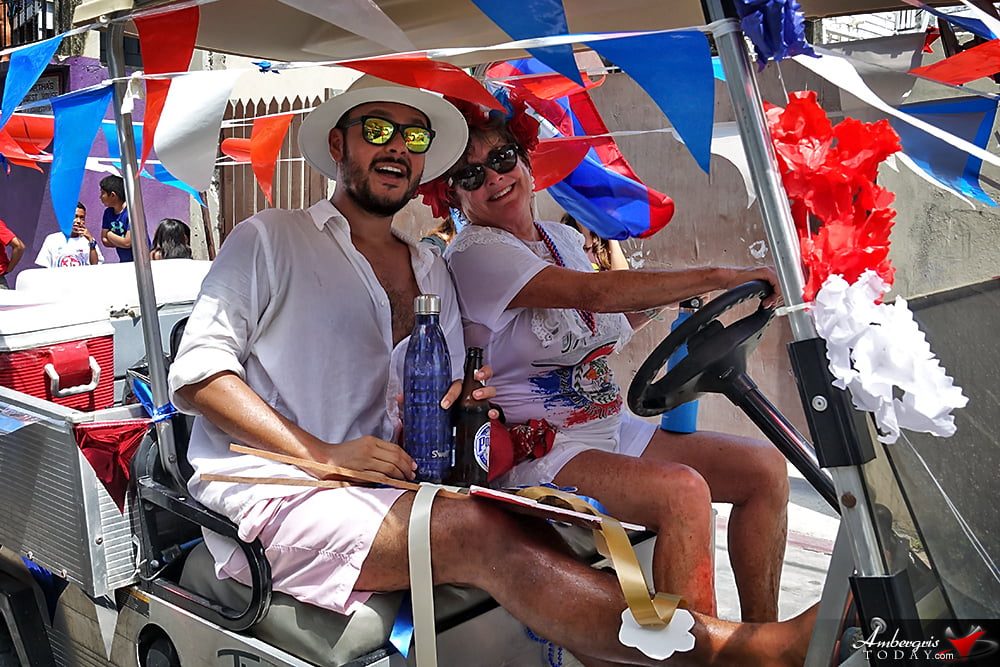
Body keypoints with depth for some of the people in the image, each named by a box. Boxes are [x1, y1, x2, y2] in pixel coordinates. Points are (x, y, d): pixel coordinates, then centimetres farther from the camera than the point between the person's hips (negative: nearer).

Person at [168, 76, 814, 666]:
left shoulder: (434, 272, 20)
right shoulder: (270, 241, 5)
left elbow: (450, 396, 23)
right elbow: (198, 372, -5)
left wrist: (455, 405, -3)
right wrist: (324, 454, -16)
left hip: (381, 487, 5)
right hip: (271, 495, -5)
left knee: (536, 540, -24)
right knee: (485, 536, -29)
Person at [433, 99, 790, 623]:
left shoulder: (564, 238, 15)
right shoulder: (473, 254, -13)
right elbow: (594, 292, -26)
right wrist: (721, 277, -26)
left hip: (612, 429, 9)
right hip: (536, 452, -8)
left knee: (765, 467, 1)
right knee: (683, 491, -31)